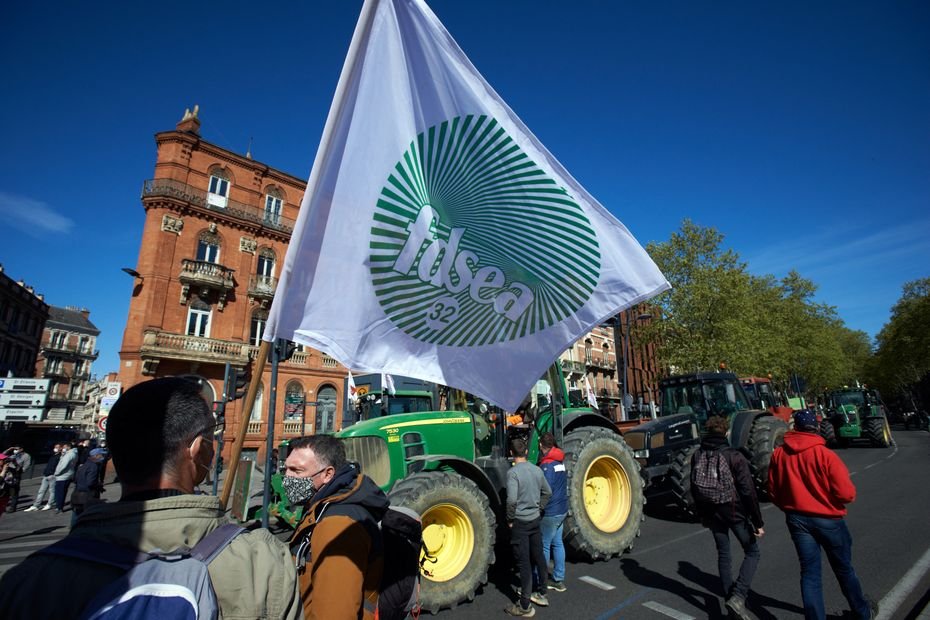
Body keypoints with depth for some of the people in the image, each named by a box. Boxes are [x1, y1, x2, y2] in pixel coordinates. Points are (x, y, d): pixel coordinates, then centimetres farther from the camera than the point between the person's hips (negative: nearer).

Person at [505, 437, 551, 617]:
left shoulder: (513, 472, -19)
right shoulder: (537, 469, 2)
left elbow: (511, 499, -27)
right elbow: (547, 492, 12)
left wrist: (510, 519, -12)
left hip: (520, 521, -6)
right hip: (535, 520, 6)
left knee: (524, 563, 2)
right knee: (538, 557, 19)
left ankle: (525, 606, 12)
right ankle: (541, 594, 34)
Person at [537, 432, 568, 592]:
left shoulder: (547, 465, -21)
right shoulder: (559, 461, 6)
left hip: (550, 512, -8)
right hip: (562, 509, 8)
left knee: (544, 546, 3)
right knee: (557, 543, 17)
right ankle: (559, 580, 26)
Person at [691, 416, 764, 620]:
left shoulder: (697, 456, -1)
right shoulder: (734, 456, -16)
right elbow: (748, 491, -17)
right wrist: (758, 522, -9)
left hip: (712, 513, 4)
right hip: (735, 511, -4)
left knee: (723, 555, 19)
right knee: (752, 553, 12)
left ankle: (729, 599, 24)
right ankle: (737, 596, -3)